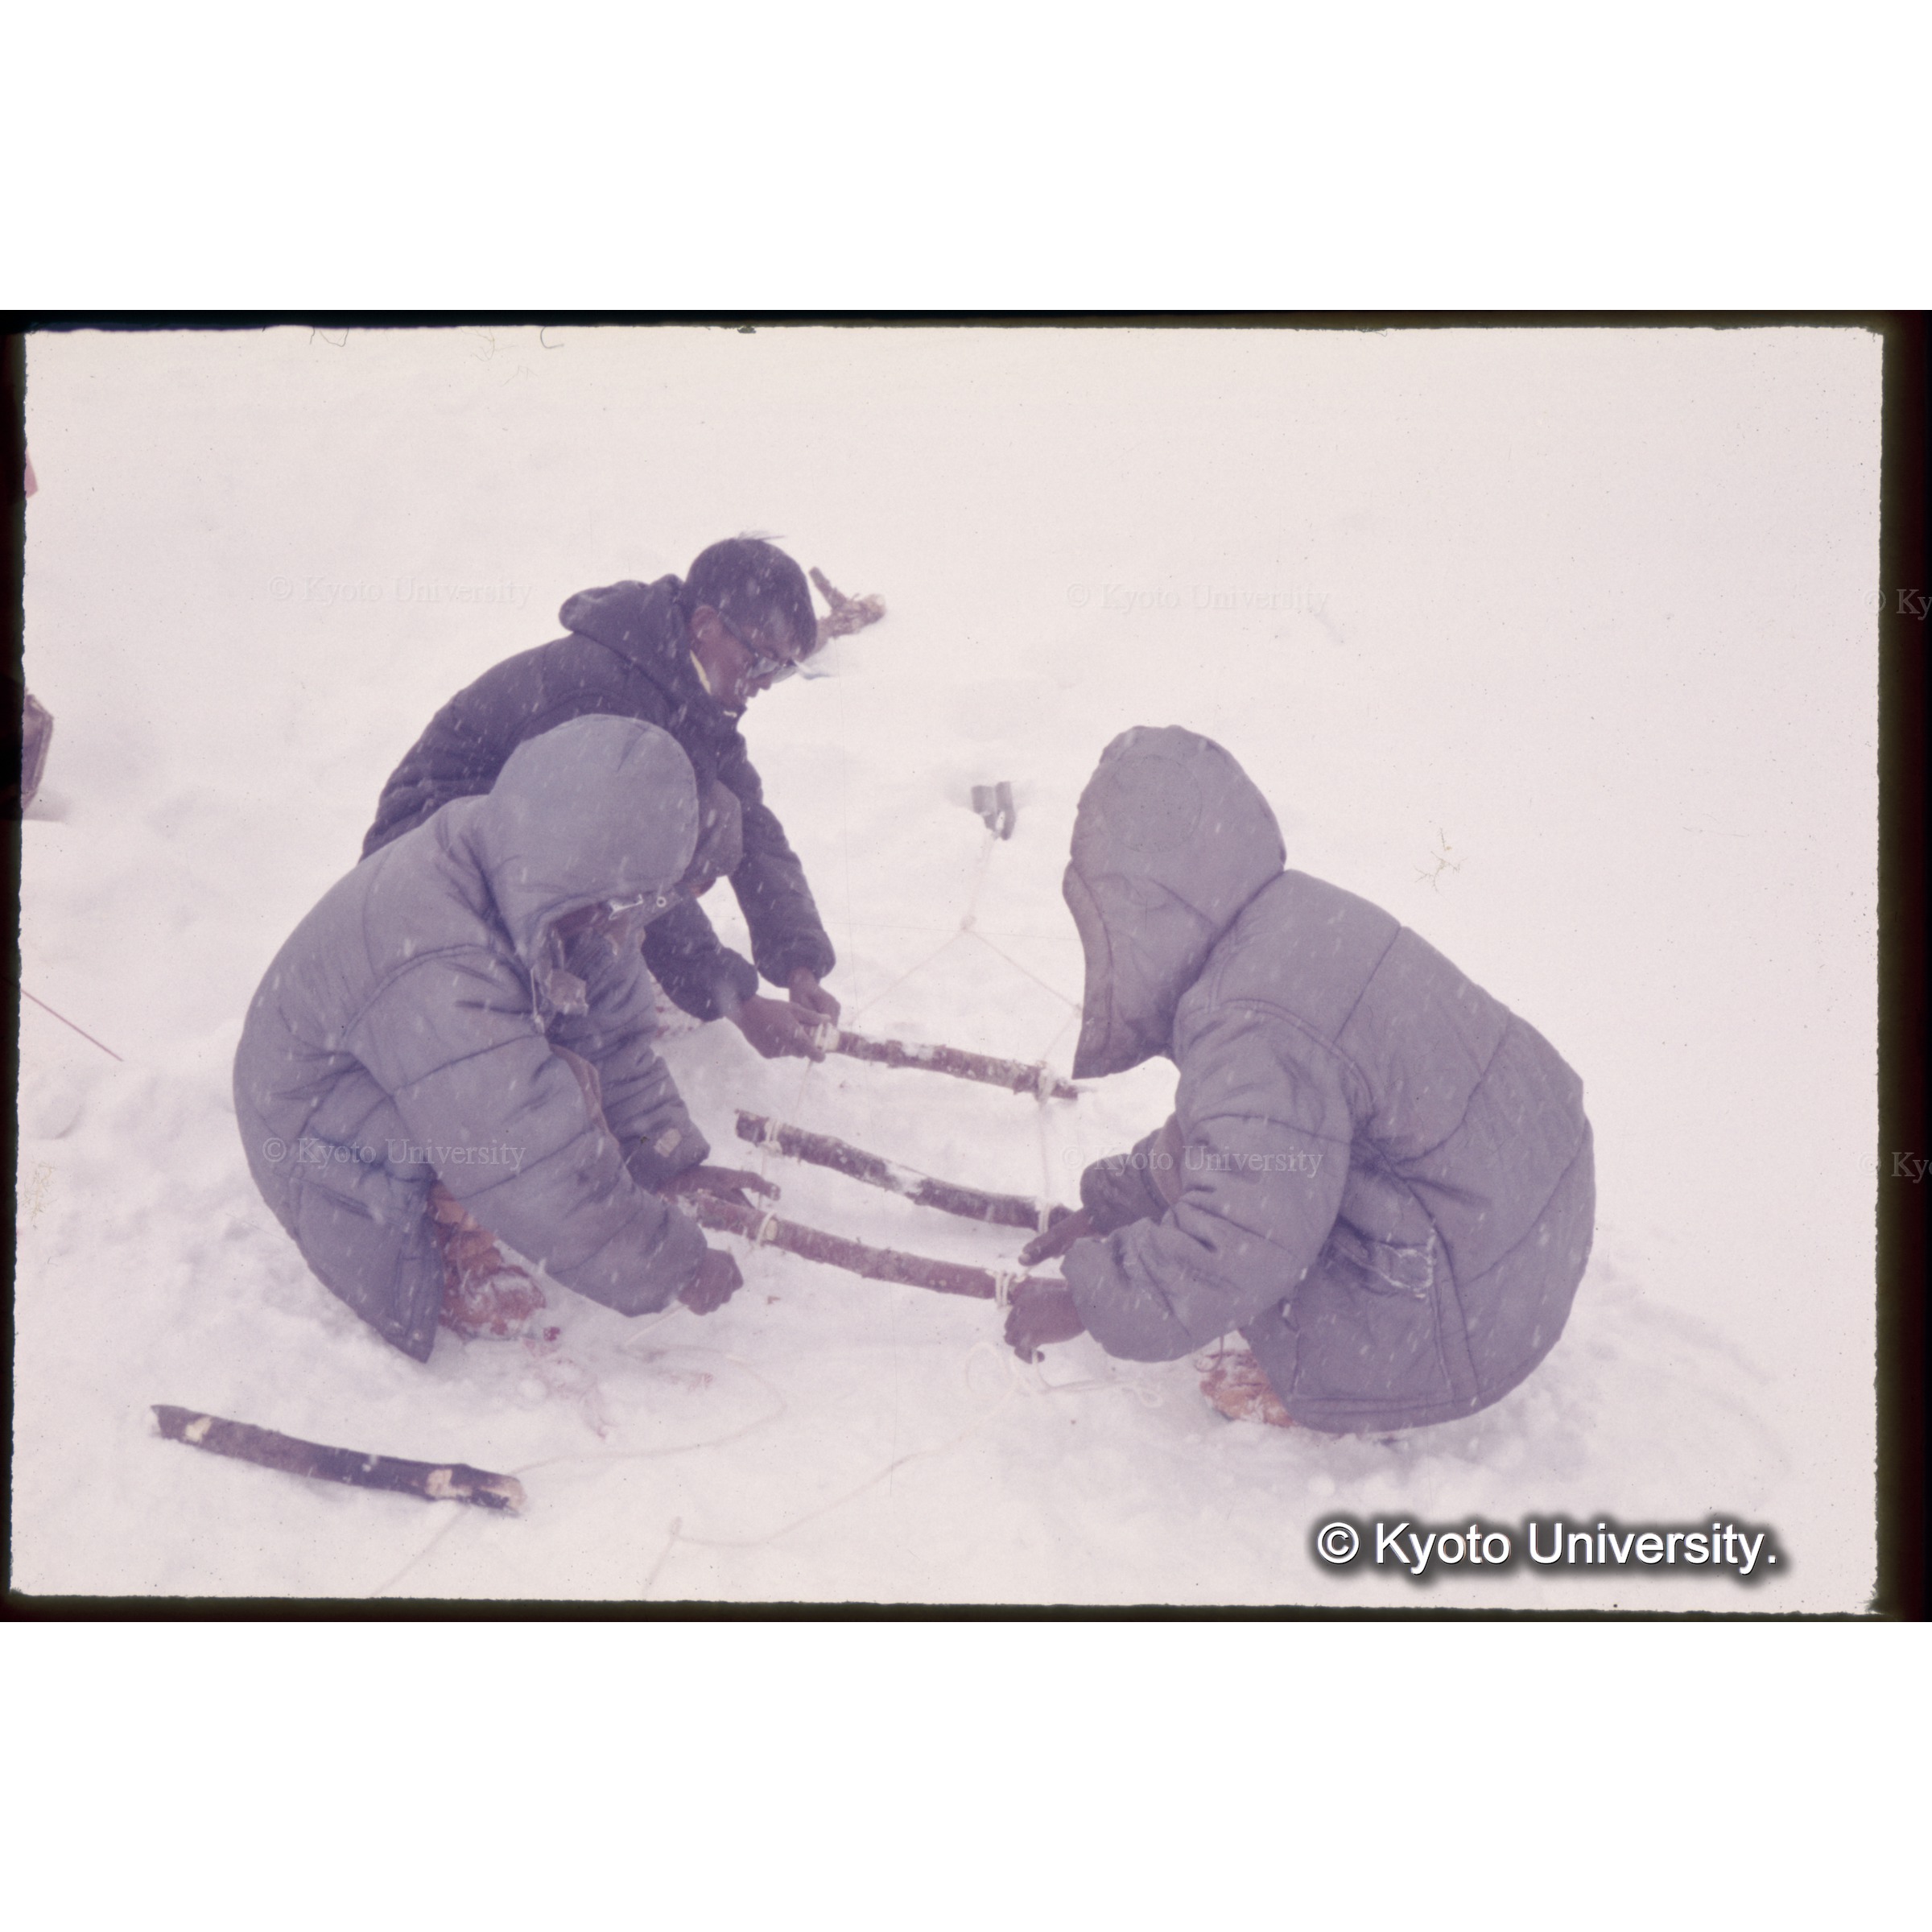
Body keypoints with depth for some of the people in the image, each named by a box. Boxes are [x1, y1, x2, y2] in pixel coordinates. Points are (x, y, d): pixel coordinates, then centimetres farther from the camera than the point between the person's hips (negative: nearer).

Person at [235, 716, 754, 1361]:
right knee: (557, 1090, -29)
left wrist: (667, 1157, -6)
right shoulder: (440, 978, -40)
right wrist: (675, 1267, -27)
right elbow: (542, 1173, -36)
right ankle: (451, 1254, -4)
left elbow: (613, 1032, -2)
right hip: (323, 1145, -9)